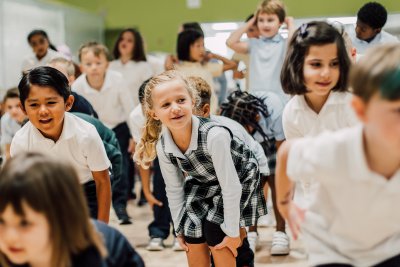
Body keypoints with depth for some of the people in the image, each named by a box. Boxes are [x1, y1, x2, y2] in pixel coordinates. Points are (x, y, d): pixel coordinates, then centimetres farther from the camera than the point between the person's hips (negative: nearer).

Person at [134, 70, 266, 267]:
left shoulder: (214, 135, -39)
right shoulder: (163, 147, -22)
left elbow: (230, 188, -30)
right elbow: (174, 190, -4)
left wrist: (232, 231, -22)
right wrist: (179, 228, 3)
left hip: (239, 179, -5)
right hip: (203, 185, 5)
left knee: (215, 237, -13)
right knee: (193, 243, 3)